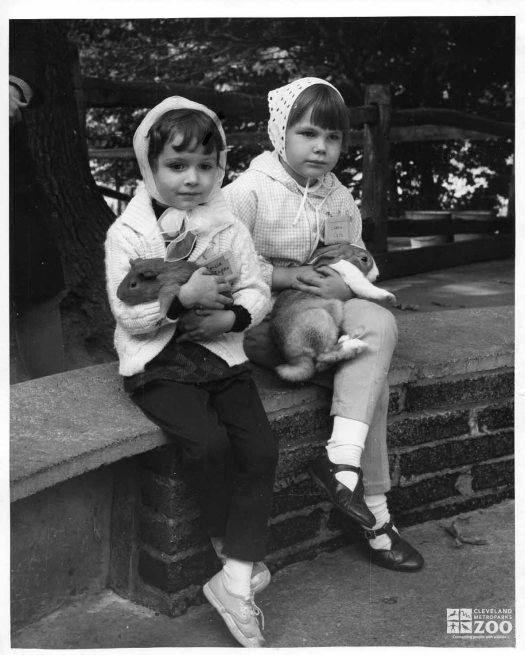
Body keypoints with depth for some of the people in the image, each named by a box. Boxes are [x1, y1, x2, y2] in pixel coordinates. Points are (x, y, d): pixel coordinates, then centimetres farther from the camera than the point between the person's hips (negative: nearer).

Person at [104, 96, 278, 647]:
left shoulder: (229, 227, 5)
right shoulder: (127, 234, -5)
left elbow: (257, 290, 3)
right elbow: (128, 314, -10)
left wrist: (232, 316, -18)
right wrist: (183, 297, -22)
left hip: (220, 355, 4)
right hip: (158, 363, -3)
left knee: (260, 448, -15)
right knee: (208, 443, -25)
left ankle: (235, 582, -5)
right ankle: (241, 557, 2)